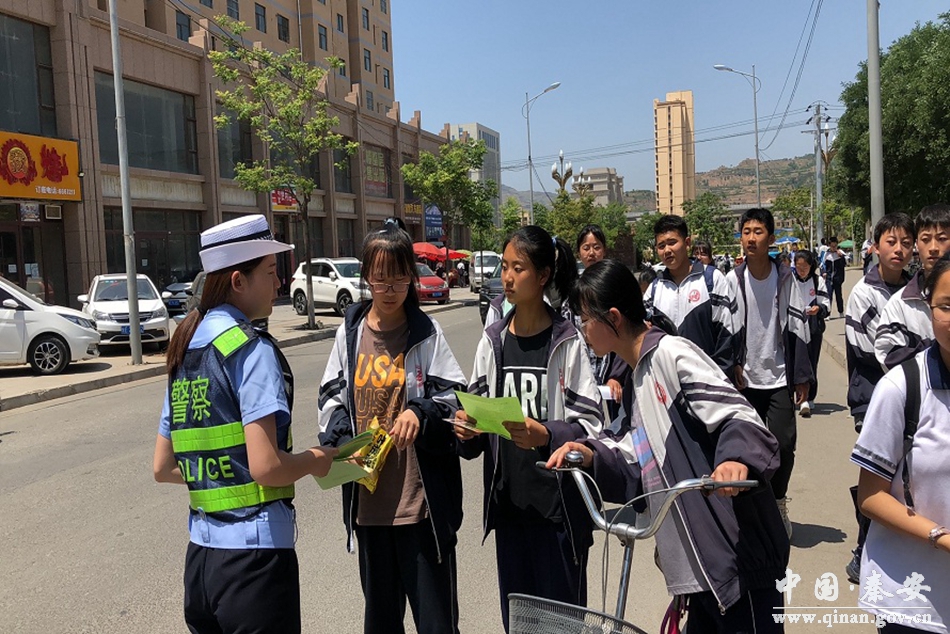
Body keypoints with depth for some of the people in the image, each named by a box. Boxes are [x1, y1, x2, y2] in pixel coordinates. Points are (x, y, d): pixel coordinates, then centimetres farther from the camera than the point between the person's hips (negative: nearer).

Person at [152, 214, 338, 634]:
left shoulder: (184, 350, 9)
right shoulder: (251, 348, -15)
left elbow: (162, 467, 14)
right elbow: (266, 467, -22)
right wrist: (315, 461, -5)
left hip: (200, 555, 8)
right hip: (254, 554, -8)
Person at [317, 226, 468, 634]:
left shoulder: (426, 333, -4)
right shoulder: (350, 332, 4)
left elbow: (454, 396, -4)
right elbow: (331, 398, 7)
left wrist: (420, 413, -23)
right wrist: (343, 443, -10)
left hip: (422, 498, -3)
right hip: (368, 497, 3)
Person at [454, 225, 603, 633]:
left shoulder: (567, 341, -10)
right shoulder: (492, 340, 5)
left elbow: (590, 423, -11)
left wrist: (547, 435, -28)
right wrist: (467, 430, -10)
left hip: (558, 503, -4)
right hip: (506, 500, 5)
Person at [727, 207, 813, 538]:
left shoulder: (785, 277, 0)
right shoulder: (733, 280, -1)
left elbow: (797, 327, 2)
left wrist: (802, 376, 0)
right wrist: (732, 367, -8)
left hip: (779, 377, 0)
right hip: (746, 378, 0)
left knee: (783, 444, -3)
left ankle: (778, 501, 20)